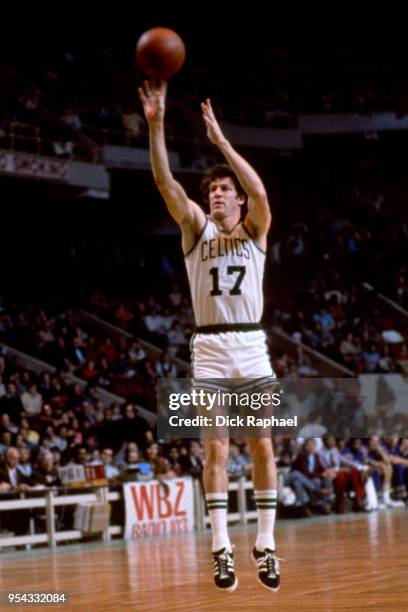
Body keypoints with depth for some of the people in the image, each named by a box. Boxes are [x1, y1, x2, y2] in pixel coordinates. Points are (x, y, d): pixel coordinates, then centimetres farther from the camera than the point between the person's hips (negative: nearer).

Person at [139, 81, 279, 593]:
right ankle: (221, 549, -5)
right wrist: (156, 125, -20)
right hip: (210, 349, 0)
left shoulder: (255, 230, 5)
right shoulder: (197, 229, 6)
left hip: (252, 346, 0)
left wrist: (220, 139, -20)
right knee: (216, 450, -4)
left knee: (262, 447, 0)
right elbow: (167, 185, -8)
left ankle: (266, 545, 6)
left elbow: (260, 192, -17)